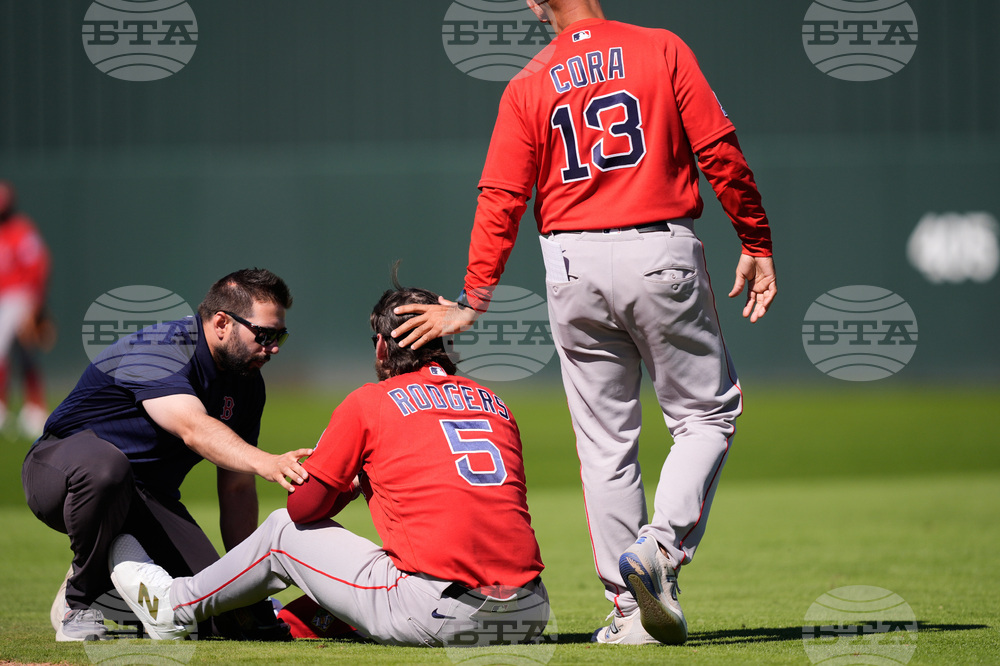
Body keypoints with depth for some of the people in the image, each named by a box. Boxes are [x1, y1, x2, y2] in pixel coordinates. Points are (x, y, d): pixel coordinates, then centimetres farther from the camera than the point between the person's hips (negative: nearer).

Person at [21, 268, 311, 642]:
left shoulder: (248, 384, 2)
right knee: (103, 464, -44)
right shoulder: (159, 349, -24)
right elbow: (193, 428, -42)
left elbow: (237, 489, 6)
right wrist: (265, 463, -58)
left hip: (148, 497, 7)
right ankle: (82, 601, -19)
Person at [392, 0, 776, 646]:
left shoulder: (528, 87, 4)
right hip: (662, 254, -2)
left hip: (574, 267, 2)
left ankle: (631, 611, 7)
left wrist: (473, 302, 3)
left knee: (605, 439, 9)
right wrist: (758, 246, 1)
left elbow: (501, 202, -1)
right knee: (708, 412, 10)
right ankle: (660, 543, -13)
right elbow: (720, 151, -5)